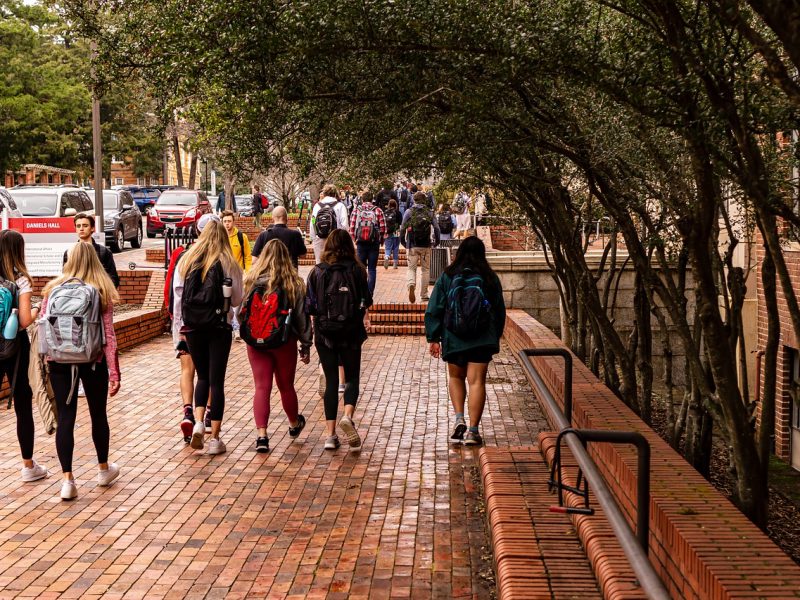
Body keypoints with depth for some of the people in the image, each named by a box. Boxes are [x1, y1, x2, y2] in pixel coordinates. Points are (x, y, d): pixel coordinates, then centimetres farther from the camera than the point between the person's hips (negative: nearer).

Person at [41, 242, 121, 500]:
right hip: (93, 362, -1)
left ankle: (68, 479, -5)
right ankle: (104, 469, 33)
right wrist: (114, 372, -7)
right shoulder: (101, 292, -5)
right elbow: (108, 335, -9)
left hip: (59, 362, 1)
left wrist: (49, 356, 15)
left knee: (65, 418, 3)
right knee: (98, 414, 16)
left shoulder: (52, 289, 1)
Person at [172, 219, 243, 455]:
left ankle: (198, 422, -1)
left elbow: (177, 295, 3)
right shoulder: (229, 264, -4)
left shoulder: (186, 261, 2)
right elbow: (237, 299, 0)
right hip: (219, 327, -2)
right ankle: (215, 438, 6)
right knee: (217, 380, 4)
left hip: (192, 327, 2)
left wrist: (182, 324, 12)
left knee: (202, 376, 19)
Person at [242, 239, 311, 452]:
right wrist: (306, 345, 5)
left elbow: (241, 312, 2)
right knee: (286, 386, 17)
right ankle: (294, 424, 39)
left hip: (255, 343, 0)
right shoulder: (293, 284, -8)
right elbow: (302, 317, -3)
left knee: (261, 387, 3)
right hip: (284, 343, 0)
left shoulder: (250, 280, -5)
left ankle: (261, 435, -8)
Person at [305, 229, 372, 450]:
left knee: (331, 380, 8)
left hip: (324, 333, 1)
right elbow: (366, 302, -5)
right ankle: (348, 416, -17)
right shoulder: (357, 270, -2)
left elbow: (309, 306, 0)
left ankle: (330, 434, 4)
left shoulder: (317, 272, -1)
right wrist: (365, 318, 9)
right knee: (352, 378, 11)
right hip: (351, 333, -1)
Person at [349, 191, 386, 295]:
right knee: (372, 269, 5)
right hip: (374, 243, -1)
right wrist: (381, 239, 11)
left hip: (361, 243, 1)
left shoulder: (356, 210, 0)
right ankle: (370, 292, 1)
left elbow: (351, 227, -3)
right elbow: (383, 227, -5)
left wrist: (354, 238, 13)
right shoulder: (378, 211, -2)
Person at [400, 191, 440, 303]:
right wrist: (436, 241, 12)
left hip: (412, 245, -1)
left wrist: (403, 241, 10)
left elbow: (403, 228, -2)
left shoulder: (409, 212, -1)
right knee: (425, 269, 12)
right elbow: (436, 227, -1)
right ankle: (424, 294, 14)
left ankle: (411, 285, -25)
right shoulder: (429, 212, 2)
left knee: (411, 268, 5)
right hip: (426, 245, 1)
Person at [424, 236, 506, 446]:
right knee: (477, 381, 1)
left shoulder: (447, 277, -1)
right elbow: (500, 312, 10)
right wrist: (495, 338, 22)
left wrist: (433, 338, 5)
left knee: (456, 377, 20)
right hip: (482, 340, 0)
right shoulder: (490, 279, 2)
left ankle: (459, 419, 4)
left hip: (453, 339, 0)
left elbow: (434, 309, -1)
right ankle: (473, 430, -3)